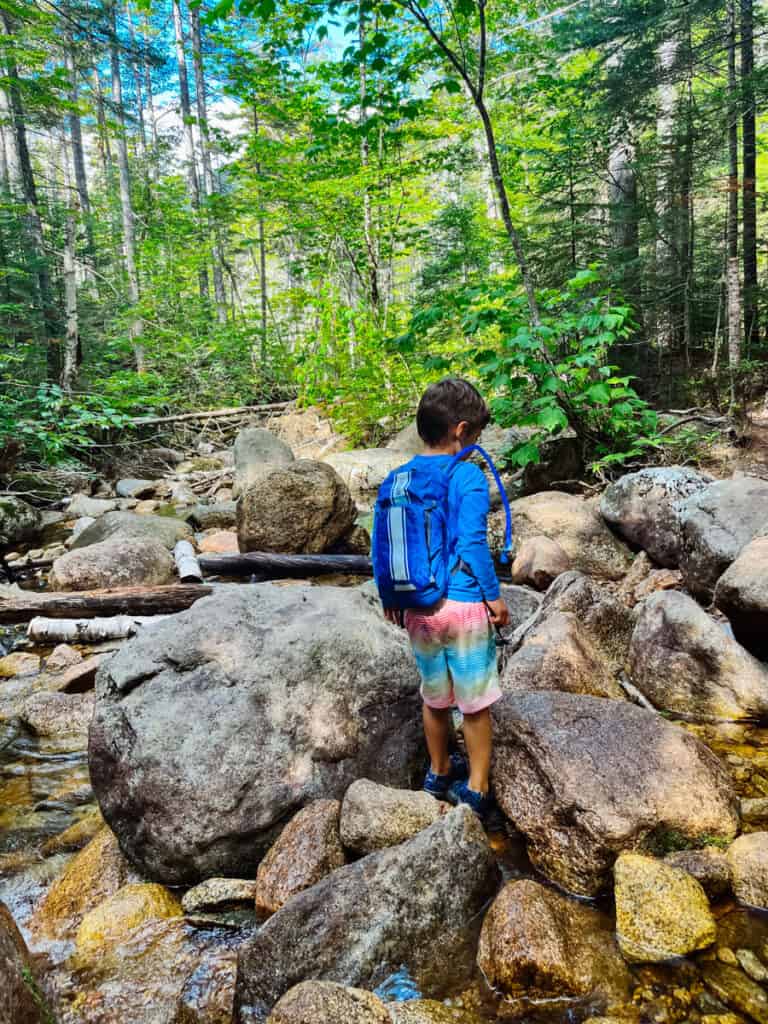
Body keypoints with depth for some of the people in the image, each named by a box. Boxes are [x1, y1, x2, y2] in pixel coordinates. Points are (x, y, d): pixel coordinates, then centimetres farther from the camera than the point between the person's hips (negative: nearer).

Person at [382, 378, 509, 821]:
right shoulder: (469, 478, -15)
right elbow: (473, 546, -19)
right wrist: (495, 597, -7)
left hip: (417, 606, 5)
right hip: (464, 605, -5)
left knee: (435, 697, 23)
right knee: (476, 702, 12)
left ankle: (439, 772, 40)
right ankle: (477, 789, 25)